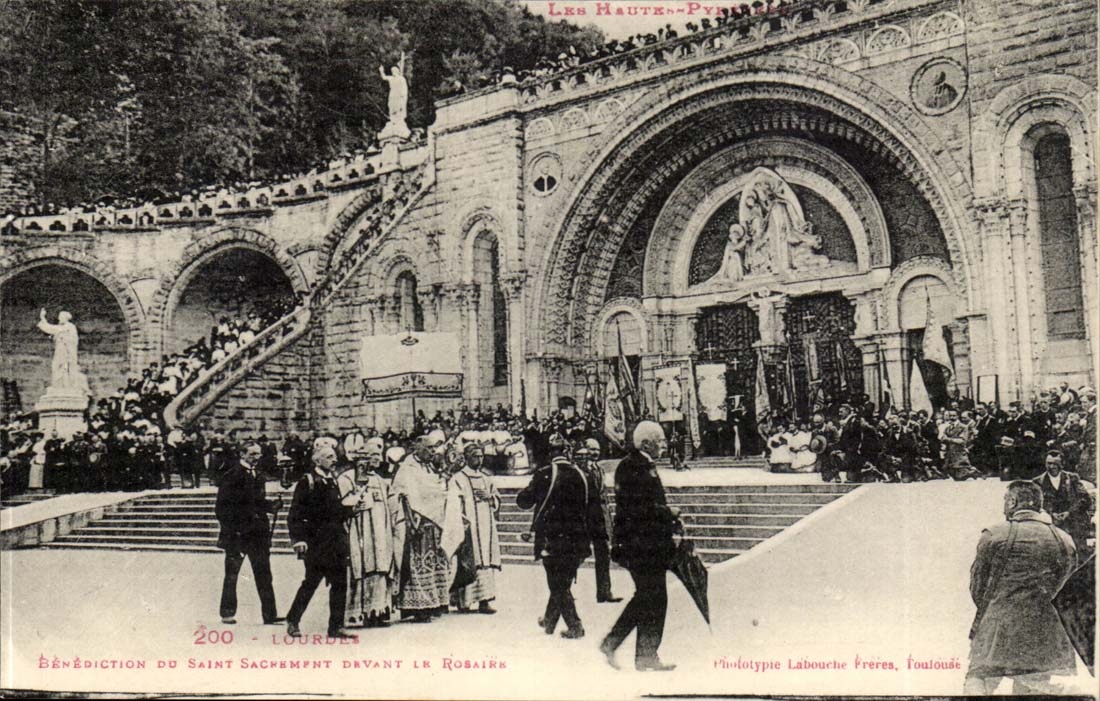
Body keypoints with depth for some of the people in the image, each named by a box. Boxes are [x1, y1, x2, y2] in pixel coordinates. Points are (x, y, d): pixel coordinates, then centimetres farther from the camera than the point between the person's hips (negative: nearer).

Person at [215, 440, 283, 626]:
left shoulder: (258, 477, 15)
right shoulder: (232, 476, -6)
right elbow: (222, 506, -9)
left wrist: (272, 505, 3)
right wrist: (230, 528, -15)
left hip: (257, 533, 6)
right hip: (236, 532, -6)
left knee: (263, 574, 2)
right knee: (231, 574, 4)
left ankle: (269, 614, 2)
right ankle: (227, 613, 14)